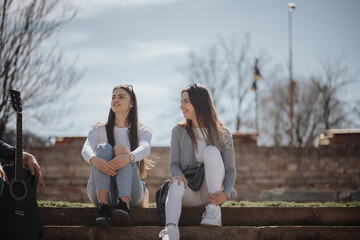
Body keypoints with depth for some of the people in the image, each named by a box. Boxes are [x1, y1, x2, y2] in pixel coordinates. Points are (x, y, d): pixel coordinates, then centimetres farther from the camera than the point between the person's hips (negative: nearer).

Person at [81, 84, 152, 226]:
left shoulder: (142, 131, 10)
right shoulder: (99, 130, 14)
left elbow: (145, 149, -14)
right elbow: (86, 149, -8)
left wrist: (128, 157, -39)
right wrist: (94, 160, -35)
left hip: (130, 192, -1)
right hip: (101, 192, 1)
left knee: (121, 148, -24)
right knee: (103, 148, -23)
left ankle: (124, 205, -49)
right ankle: (103, 207, -45)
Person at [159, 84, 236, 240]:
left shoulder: (222, 134, 2)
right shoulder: (179, 131, 9)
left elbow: (230, 170, -1)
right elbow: (174, 164, 4)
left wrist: (226, 194, -21)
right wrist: (178, 175, -22)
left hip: (212, 192, -1)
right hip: (189, 193, 1)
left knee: (211, 151, -25)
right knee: (176, 184, -35)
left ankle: (214, 209, -26)